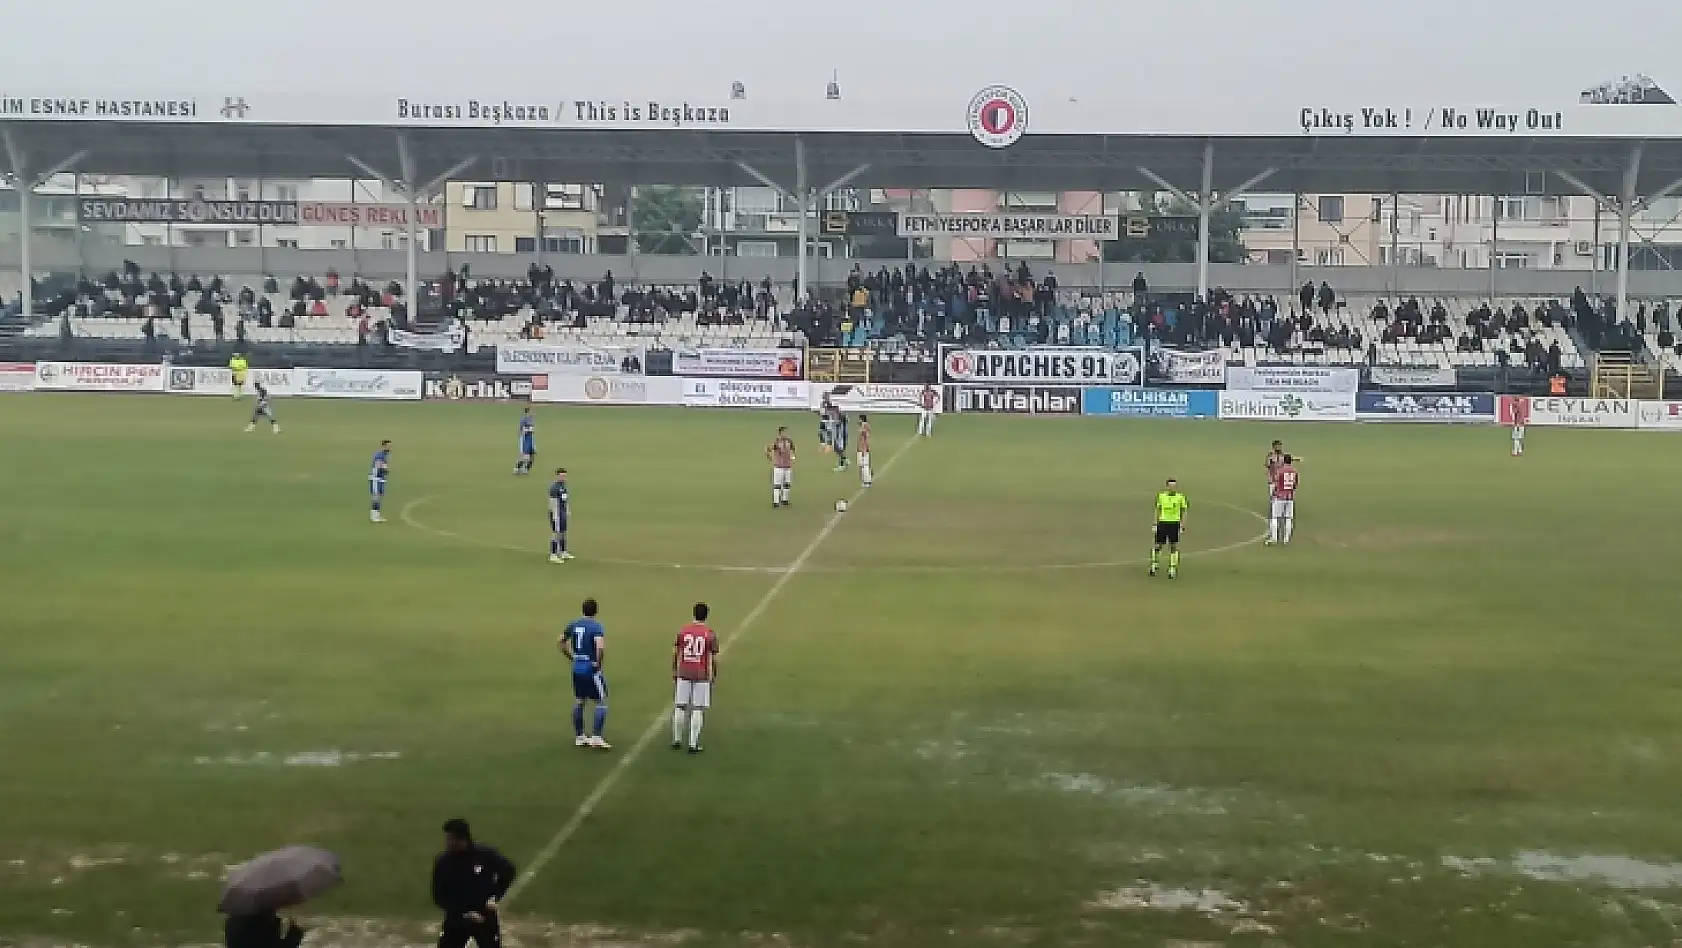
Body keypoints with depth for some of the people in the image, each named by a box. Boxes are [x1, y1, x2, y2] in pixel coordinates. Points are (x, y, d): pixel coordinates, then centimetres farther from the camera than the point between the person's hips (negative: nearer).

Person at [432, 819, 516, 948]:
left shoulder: (485, 855, -14)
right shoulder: (443, 862, -12)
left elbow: (508, 870, 2)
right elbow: (438, 897, -9)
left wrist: (495, 896, -8)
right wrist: (463, 913, -17)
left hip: (486, 918, -1)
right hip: (456, 919, 1)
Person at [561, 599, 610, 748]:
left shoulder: (573, 624, 6)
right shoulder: (596, 626, -13)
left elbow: (562, 642, 15)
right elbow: (600, 647, -27)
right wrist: (598, 662, -12)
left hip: (577, 669, 6)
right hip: (591, 670, -6)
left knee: (578, 702, 16)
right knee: (601, 703, 2)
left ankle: (579, 737, 23)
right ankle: (596, 738, -4)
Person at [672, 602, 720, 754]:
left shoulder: (683, 631, 2)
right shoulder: (710, 634, -5)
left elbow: (675, 653, 6)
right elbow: (714, 658, -4)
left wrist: (674, 671, 17)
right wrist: (715, 675, 9)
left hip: (683, 674, 2)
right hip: (702, 675, -2)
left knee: (679, 707, 11)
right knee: (697, 710, 2)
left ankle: (677, 741, 18)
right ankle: (693, 744, 3)